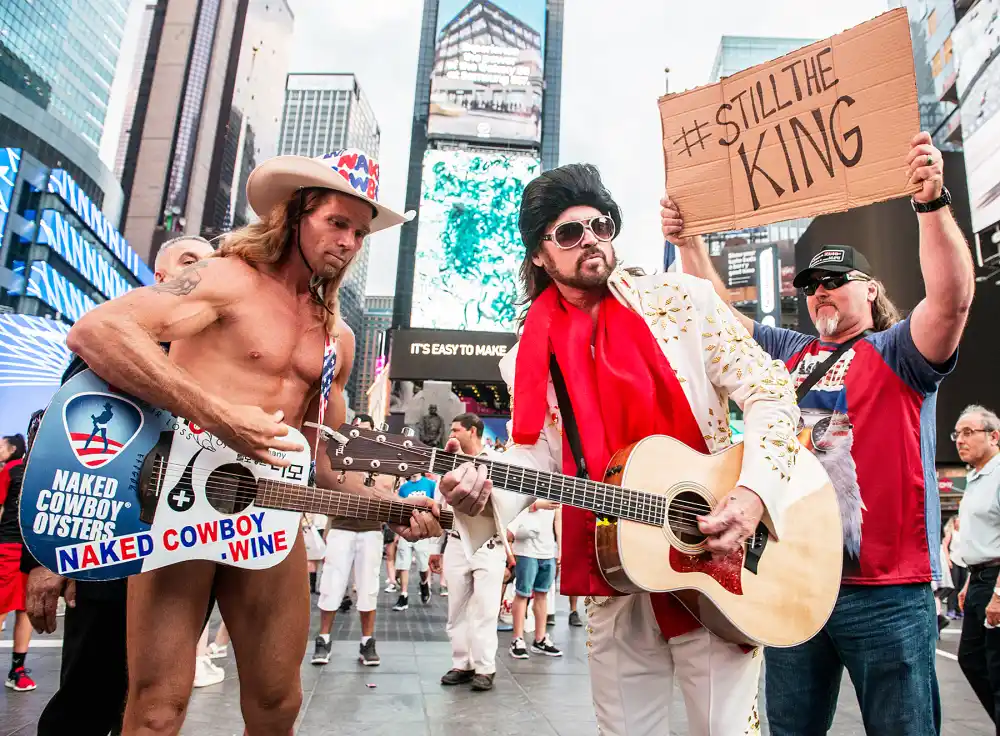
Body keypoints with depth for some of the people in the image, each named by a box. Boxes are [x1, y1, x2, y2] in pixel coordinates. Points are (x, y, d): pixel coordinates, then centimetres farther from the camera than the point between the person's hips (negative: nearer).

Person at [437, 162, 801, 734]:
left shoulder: (680, 300, -2)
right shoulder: (531, 357, 4)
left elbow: (769, 389, -4)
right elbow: (534, 454, 1)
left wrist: (754, 494, -18)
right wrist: (484, 491, -21)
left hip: (718, 560, -1)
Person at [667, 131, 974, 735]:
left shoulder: (897, 352, 2)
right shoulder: (788, 353, 16)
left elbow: (953, 298, -17)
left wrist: (933, 202, -26)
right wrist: (689, 242, 8)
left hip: (886, 591, -4)